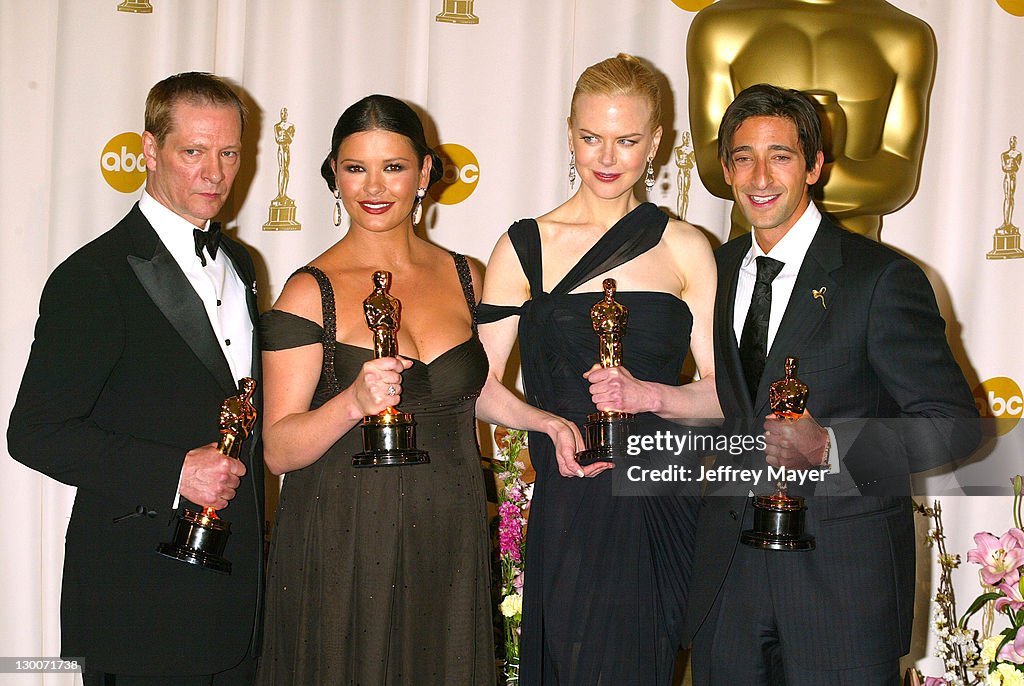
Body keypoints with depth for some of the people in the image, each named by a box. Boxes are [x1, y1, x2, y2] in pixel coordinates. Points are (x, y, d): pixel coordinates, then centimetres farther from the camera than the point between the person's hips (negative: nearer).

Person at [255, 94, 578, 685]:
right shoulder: (310, 292, -8)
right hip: (346, 550, -4)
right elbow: (279, 451, -13)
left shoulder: (463, 277, 6)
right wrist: (354, 402, -28)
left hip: (451, 546, 4)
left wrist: (546, 421, 9)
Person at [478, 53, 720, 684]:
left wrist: (648, 394, -16)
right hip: (569, 507, -1)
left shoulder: (686, 249, 5)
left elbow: (723, 394, 2)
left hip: (662, 507, 1)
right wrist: (555, 429, -16)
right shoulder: (527, 246, 3)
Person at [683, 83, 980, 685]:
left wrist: (829, 447, -23)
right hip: (728, 569, 5)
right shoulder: (716, 270, 8)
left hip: (844, 579, -5)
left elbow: (955, 425, -11)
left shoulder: (882, 279, -10)